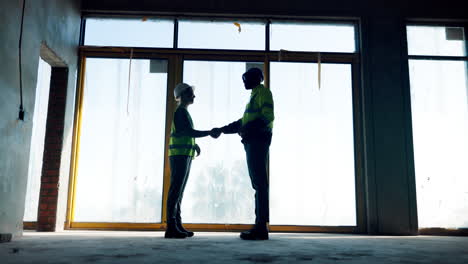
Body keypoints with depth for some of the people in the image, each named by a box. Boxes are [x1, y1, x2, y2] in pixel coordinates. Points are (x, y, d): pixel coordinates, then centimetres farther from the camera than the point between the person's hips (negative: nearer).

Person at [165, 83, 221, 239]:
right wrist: (210, 133, -14)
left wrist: (194, 145, 13)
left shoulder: (184, 112, 23)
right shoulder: (181, 111, -7)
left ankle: (177, 226, 10)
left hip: (185, 156, 10)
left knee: (179, 191, 7)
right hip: (180, 155, -10)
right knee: (176, 190, -12)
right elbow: (190, 132, -17)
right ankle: (171, 227, -13)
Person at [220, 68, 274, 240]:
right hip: (253, 142, 10)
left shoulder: (263, 93, -3)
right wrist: (223, 129, 23)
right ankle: (260, 226, 8)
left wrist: (249, 129, -25)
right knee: (258, 183, 6)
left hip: (258, 141, -10)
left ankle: (261, 227, -12)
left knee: (260, 183, -12)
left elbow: (268, 117, -18)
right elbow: (243, 121, 28)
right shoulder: (255, 95, 26)